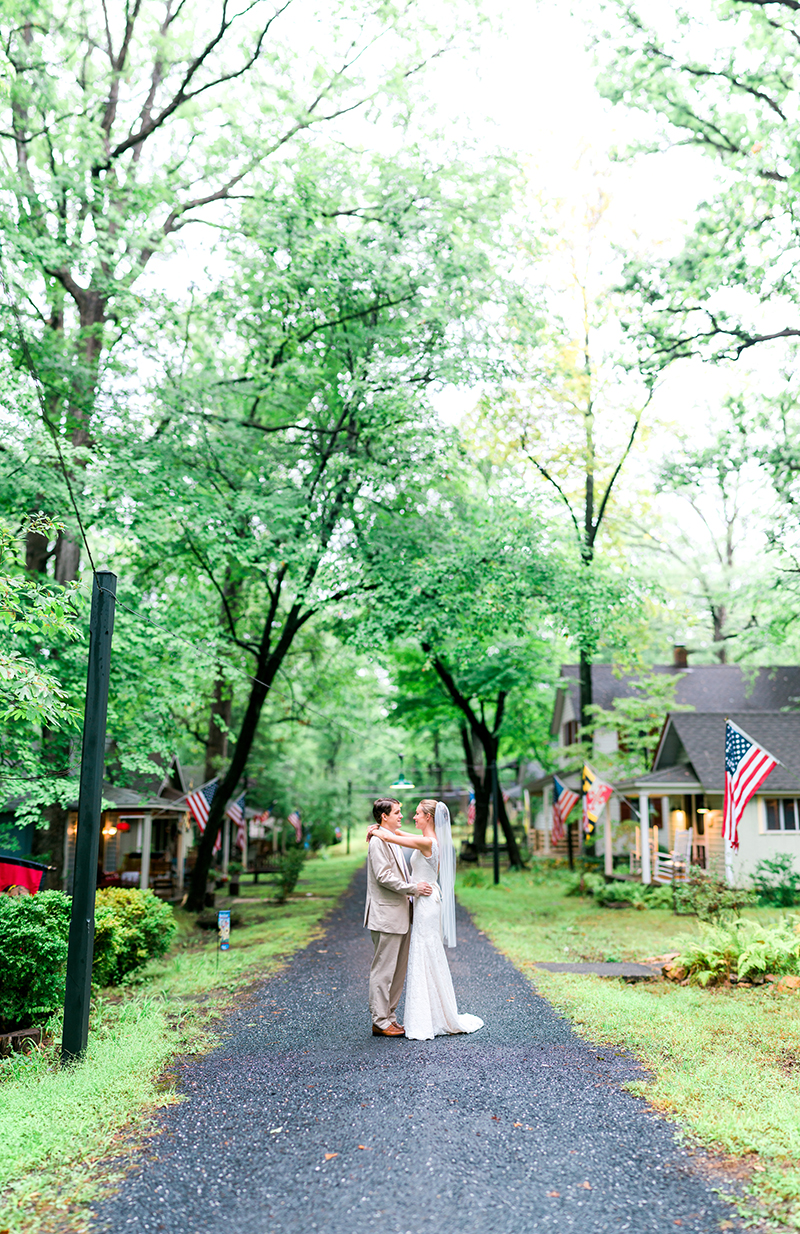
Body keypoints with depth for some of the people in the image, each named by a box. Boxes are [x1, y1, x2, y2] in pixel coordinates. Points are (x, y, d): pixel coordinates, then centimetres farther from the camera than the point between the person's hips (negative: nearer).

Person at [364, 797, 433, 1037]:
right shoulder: (378, 841, -13)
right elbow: (383, 877, -20)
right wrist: (413, 888, -17)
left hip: (399, 916, 10)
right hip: (385, 916, -10)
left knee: (398, 970, 12)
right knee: (383, 970, -4)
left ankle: (390, 1017, 19)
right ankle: (380, 1022, 2)